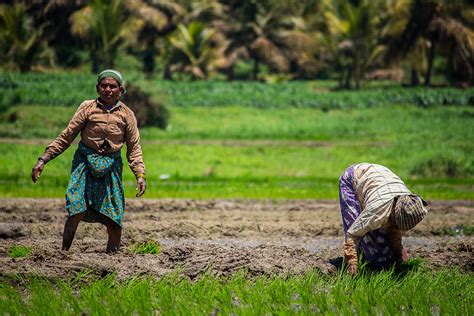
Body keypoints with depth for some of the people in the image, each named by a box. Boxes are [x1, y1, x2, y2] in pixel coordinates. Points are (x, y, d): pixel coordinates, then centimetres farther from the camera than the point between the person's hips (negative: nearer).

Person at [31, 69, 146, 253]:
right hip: (85, 162, -2)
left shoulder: (126, 114, 4)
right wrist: (43, 160, -4)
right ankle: (64, 252, -6)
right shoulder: (88, 108, -1)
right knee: (76, 211, -15)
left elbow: (134, 148, 7)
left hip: (111, 166, 2)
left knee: (113, 217, -1)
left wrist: (140, 174, -6)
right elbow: (66, 136, 0)